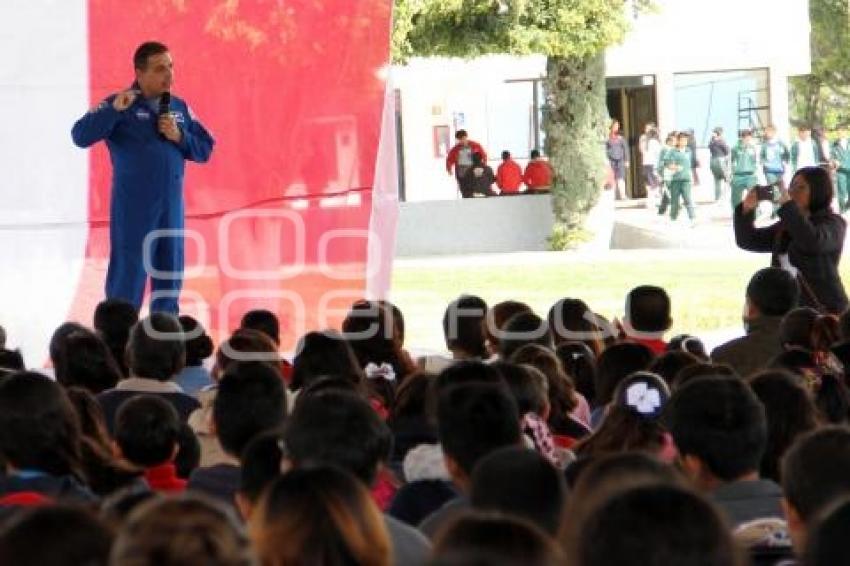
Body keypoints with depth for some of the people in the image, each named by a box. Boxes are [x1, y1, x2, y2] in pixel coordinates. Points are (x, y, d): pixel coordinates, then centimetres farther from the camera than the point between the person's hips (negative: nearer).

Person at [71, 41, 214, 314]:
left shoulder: (180, 108, 12)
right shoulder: (119, 105, -3)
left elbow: (205, 150, 13)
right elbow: (81, 136, -14)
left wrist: (180, 137, -6)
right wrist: (114, 109, -24)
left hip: (172, 208, 5)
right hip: (133, 209, -5)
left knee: (170, 280, 10)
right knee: (128, 280, -5)